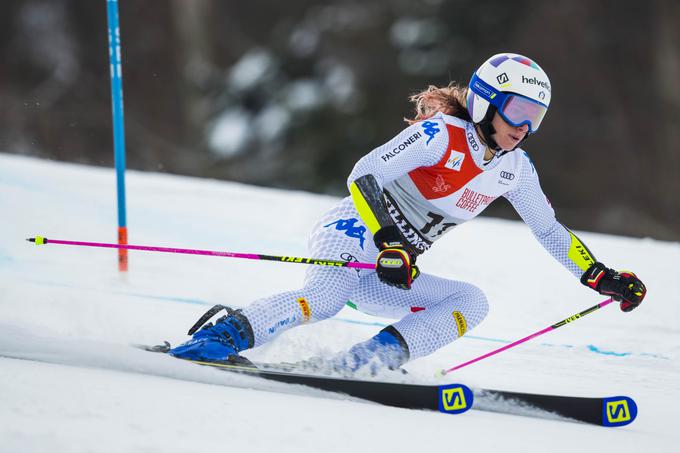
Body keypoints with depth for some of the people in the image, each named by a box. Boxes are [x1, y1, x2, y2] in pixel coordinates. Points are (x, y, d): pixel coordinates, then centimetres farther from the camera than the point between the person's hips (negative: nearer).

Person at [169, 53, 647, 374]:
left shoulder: (514, 169, 10)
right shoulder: (441, 134, -14)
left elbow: (550, 231, 24)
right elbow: (364, 174, -22)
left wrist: (600, 277, 17)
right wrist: (389, 243, -34)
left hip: (390, 272, 8)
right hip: (351, 237, -8)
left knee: (471, 301, -12)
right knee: (323, 300, -37)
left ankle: (363, 363, -22)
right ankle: (216, 339, -34)